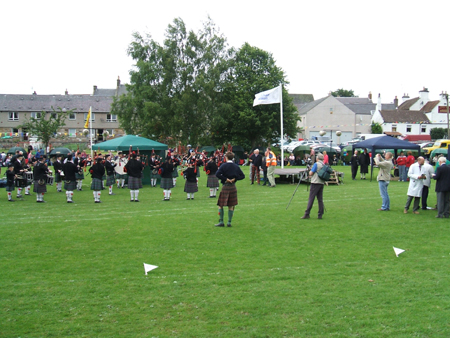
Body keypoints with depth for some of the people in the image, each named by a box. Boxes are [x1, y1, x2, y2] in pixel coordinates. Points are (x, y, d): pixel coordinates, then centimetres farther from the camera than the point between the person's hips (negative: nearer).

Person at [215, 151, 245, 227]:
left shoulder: (224, 165, -9)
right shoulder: (236, 166, 3)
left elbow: (217, 174, -21)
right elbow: (242, 176, 4)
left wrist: (226, 179, -13)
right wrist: (234, 179, -2)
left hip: (225, 187, -4)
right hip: (233, 187, 4)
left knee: (221, 205, 6)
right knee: (231, 206, 10)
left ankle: (221, 222, 4)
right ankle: (229, 222, 11)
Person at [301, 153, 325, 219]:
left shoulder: (316, 164, -9)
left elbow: (311, 173, -11)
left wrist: (309, 172, 13)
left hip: (315, 183, -7)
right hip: (321, 183, 7)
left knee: (311, 199, -6)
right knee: (320, 199, 7)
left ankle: (307, 214, -7)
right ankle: (320, 214, 6)